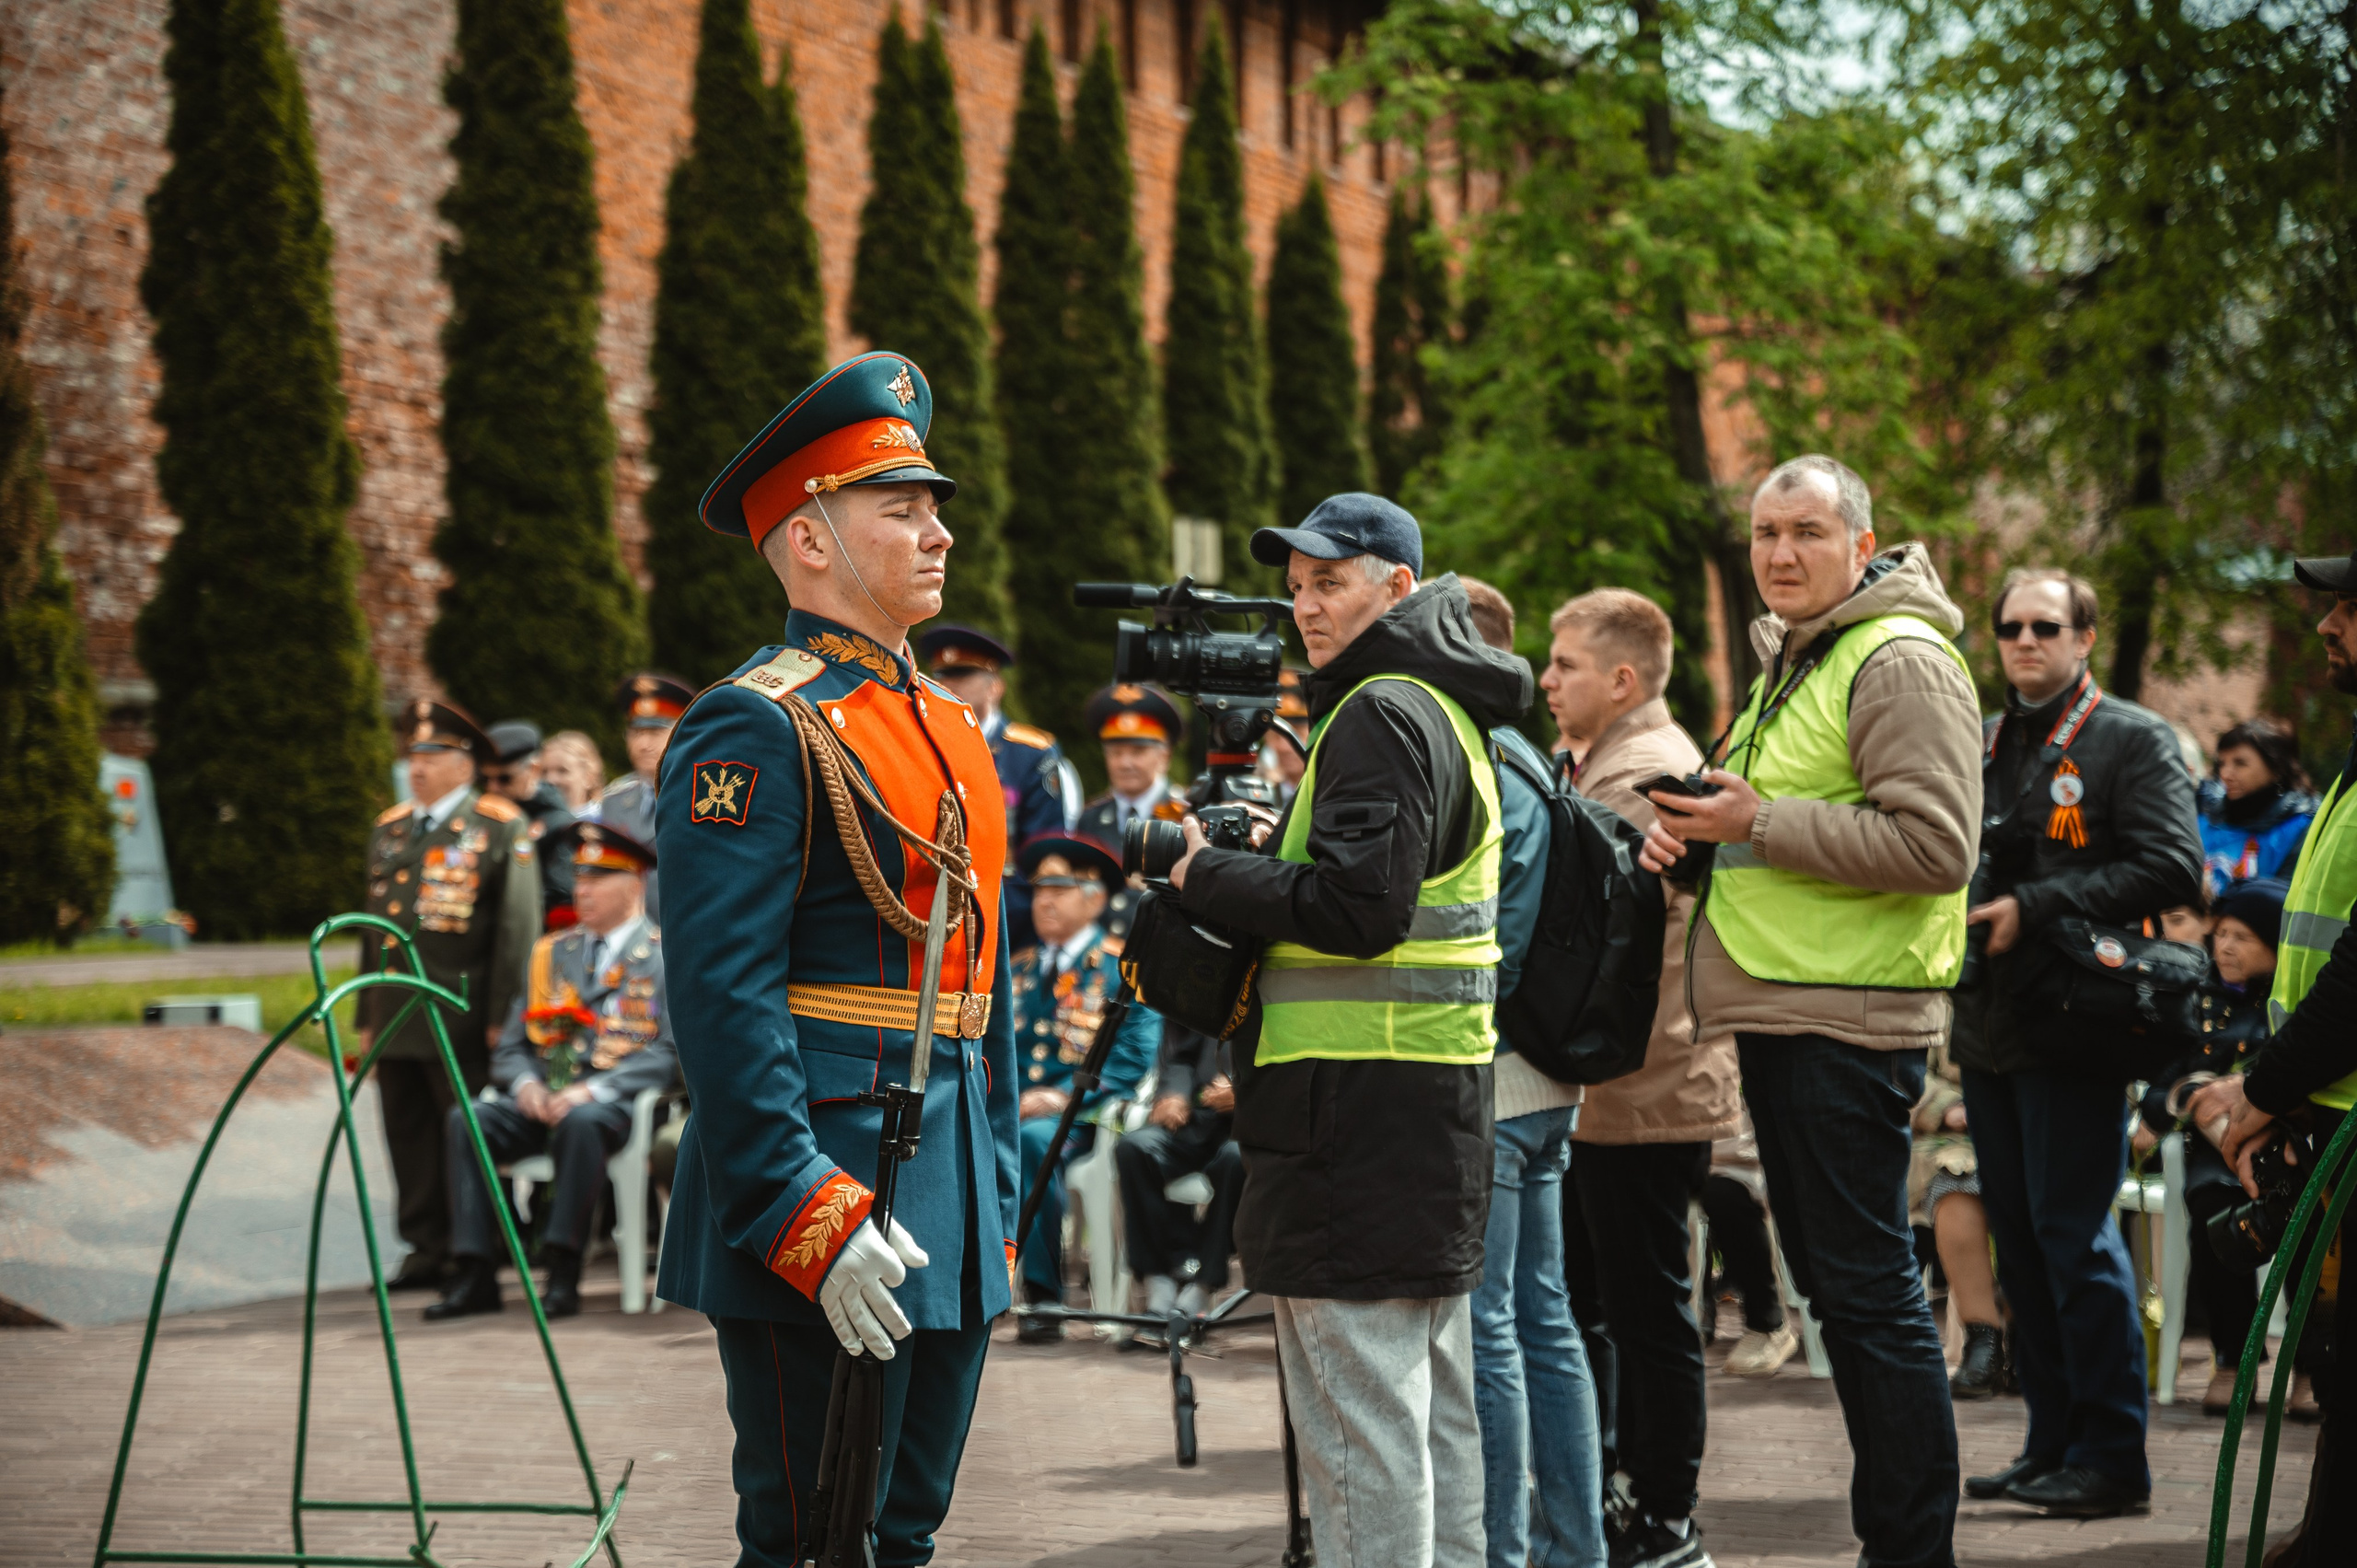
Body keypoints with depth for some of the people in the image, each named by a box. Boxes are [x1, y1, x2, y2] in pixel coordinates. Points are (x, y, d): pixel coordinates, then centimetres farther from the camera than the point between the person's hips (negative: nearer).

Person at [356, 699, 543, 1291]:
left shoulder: (500, 827, -1)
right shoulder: (389, 829, 19)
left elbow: (518, 926, -6)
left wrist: (503, 1017, -12)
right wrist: (368, 1016, 18)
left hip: (460, 1020, -6)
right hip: (396, 1018, 6)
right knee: (409, 1141, 7)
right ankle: (426, 1249, 13)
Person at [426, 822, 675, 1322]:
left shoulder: (664, 958, 5)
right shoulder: (552, 952, 22)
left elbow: (668, 1053, -6)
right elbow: (511, 1044, 19)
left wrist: (594, 1090, -18)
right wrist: (525, 1083, -5)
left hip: (614, 1103, -5)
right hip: (542, 1101, 5)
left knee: (581, 1123, -39)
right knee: (465, 1120, -23)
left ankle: (563, 1274, -33)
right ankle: (476, 1276, -26)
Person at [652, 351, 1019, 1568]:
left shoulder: (949, 728, 17)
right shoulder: (758, 729, -11)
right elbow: (721, 1003, -18)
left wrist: (1000, 1204, 19)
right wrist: (812, 1221, -23)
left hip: (949, 1225, 9)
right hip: (816, 1205, -9)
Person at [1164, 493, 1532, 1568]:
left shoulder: (1382, 714, -13)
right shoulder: (1447, 711, 19)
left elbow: (1356, 908, -22)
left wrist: (1206, 876, -10)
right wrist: (1249, 864, 13)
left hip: (1362, 1100, -11)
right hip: (1434, 1098, 11)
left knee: (1355, 1412, -9)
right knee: (1430, 1396, 15)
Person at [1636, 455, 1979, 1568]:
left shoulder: (1899, 663, -11)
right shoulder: (1790, 663, 21)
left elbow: (1934, 846, -21)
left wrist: (1760, 823, -18)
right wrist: (1696, 831, 12)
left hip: (1846, 1018, -10)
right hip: (1781, 1016, 10)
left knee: (1866, 1288, -9)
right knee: (1831, 1281, 14)